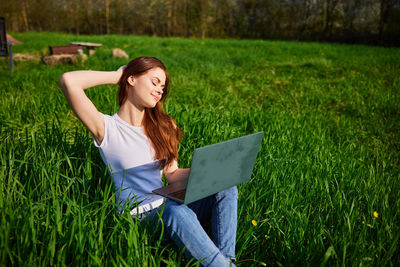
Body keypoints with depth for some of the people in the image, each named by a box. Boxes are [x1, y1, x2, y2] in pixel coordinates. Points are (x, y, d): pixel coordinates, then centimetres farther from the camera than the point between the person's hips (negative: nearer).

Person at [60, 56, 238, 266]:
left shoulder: (161, 126, 14)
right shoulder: (107, 128, -5)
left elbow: (172, 174, 12)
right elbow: (68, 81, -19)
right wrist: (116, 76, -3)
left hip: (166, 207, 6)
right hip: (136, 217, -6)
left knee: (226, 188, -13)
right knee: (175, 210, -37)